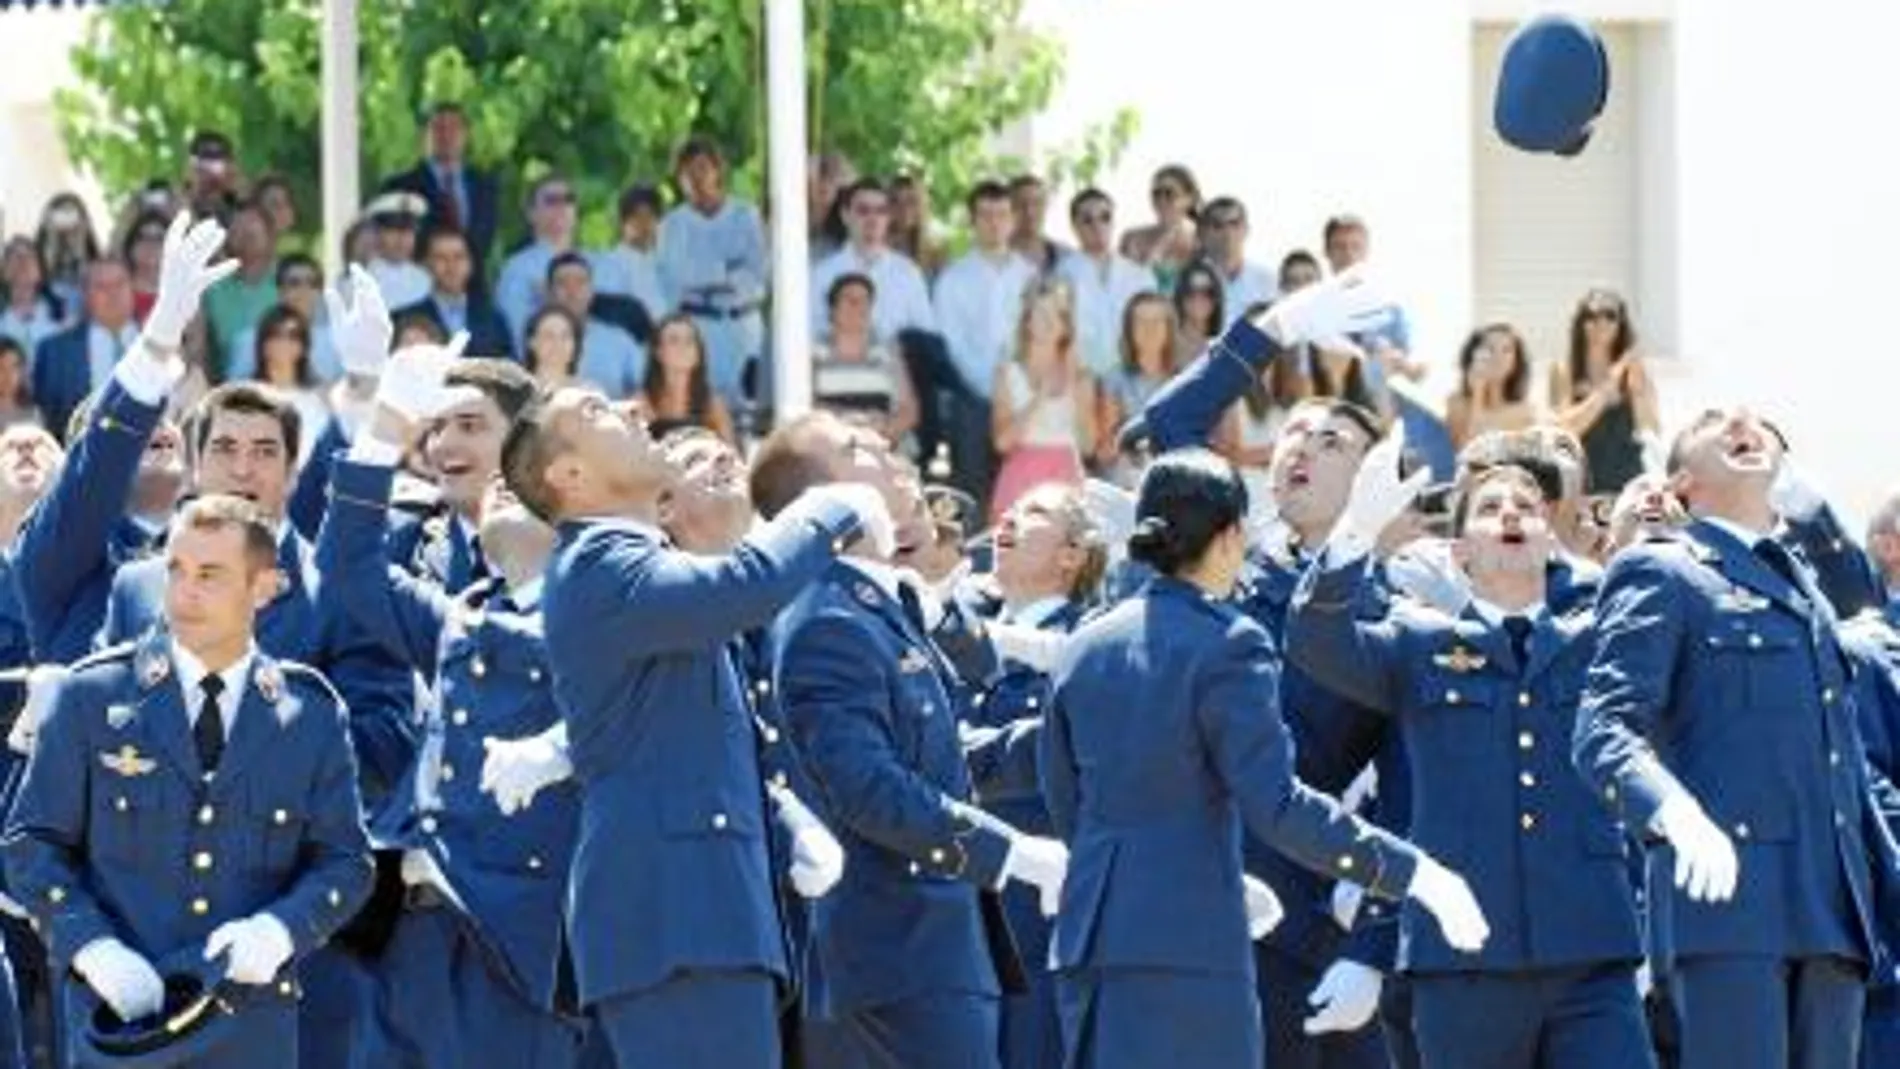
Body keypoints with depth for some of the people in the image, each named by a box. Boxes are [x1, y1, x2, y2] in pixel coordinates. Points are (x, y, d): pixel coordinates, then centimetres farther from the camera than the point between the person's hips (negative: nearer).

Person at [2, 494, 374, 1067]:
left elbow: (344, 863, 8)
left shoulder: (311, 715, 5)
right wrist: (93, 948, -15)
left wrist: (281, 929, -14)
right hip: (120, 1016, -1)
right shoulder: (93, 697, 2)